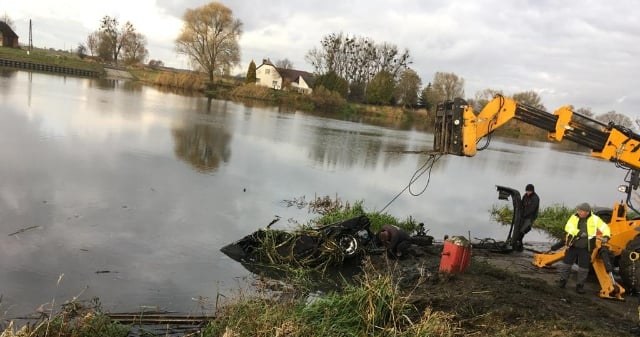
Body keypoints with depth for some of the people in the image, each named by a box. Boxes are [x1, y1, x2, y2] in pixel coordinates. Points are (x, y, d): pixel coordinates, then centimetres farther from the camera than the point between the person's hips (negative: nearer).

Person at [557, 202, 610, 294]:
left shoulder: (594, 219, -4)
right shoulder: (574, 217, -3)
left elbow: (604, 227, -1)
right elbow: (568, 227, -15)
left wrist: (606, 236, -20)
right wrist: (579, 233, -29)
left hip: (585, 249, -1)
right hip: (573, 246, 1)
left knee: (583, 268, 5)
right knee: (566, 263, 8)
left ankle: (580, 285, 21)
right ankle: (562, 280, 27)